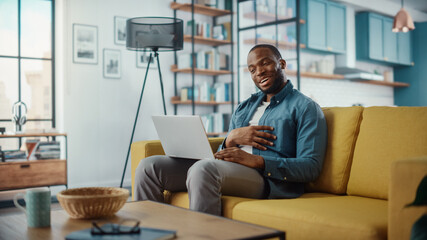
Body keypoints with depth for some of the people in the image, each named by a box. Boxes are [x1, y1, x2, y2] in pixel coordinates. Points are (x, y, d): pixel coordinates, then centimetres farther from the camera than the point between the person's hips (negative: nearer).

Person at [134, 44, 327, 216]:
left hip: (268, 178, -7)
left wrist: (256, 160, -18)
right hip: (227, 171, 7)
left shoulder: (305, 107, 6)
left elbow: (311, 167, -7)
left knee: (204, 168, -37)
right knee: (150, 166, -7)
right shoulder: (244, 107, 27)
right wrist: (231, 138, 0)